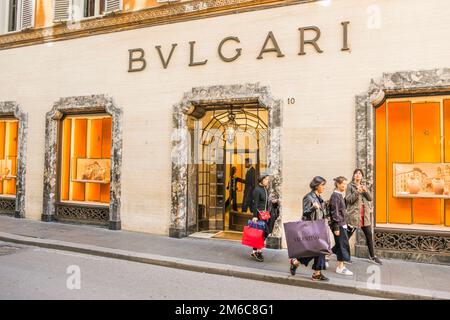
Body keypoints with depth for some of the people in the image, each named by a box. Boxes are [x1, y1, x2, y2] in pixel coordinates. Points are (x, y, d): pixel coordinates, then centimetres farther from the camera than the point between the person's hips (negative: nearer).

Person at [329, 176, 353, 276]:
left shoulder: (340, 195, 14)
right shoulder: (335, 196, -15)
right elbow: (334, 213, -19)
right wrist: (336, 227, -20)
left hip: (342, 224, 9)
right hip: (338, 224, -9)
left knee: (340, 244, 14)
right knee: (343, 244, -3)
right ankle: (340, 267, 6)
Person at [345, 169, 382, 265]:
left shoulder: (364, 186, 15)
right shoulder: (350, 186, 0)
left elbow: (370, 198, 4)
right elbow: (348, 200, -10)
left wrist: (365, 191, -15)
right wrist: (357, 192, -23)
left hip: (365, 215, 5)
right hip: (354, 214, -5)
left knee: (369, 235, 7)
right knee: (347, 235, -1)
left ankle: (372, 256, 19)